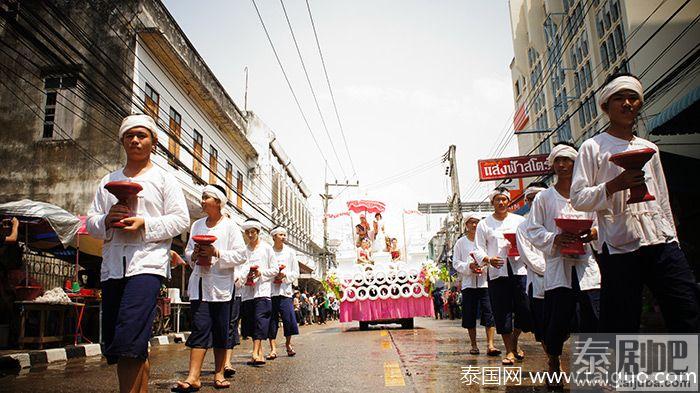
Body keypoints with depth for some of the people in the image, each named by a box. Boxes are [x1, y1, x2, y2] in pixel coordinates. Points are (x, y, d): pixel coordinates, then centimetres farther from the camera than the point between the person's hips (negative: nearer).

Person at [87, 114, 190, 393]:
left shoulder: (164, 179, 8)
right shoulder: (108, 181, 21)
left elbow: (181, 220, 0)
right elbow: (90, 223, 16)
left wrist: (145, 223, -14)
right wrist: (107, 219, -6)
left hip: (147, 263, -5)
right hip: (112, 267, 6)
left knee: (127, 342, -18)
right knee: (112, 345, 9)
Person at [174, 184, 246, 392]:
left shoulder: (230, 226, 1)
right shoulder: (197, 225, 14)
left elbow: (240, 256, -6)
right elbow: (188, 252, 19)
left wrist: (216, 253, -17)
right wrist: (194, 255, -3)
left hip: (220, 284, -2)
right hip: (199, 283, 3)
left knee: (221, 330, 5)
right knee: (200, 327, -5)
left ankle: (219, 374, 17)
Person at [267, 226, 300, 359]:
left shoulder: (290, 252, 9)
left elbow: (296, 273, 9)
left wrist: (285, 275, -8)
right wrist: (272, 276, -11)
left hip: (285, 290, 1)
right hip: (270, 289, -1)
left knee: (289, 318, -4)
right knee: (271, 319, -1)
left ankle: (288, 344, 18)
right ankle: (273, 349, 6)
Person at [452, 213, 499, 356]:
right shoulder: (460, 242, 9)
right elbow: (456, 262, 6)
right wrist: (469, 266, -11)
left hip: (485, 281, -1)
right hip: (468, 283, 1)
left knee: (489, 314, -8)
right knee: (470, 316, 5)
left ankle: (490, 345, -6)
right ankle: (474, 345, 16)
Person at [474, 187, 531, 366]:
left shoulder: (520, 220, 14)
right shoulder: (484, 224, 9)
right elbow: (479, 249, 4)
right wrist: (488, 259, -16)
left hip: (518, 269, 1)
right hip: (496, 272, -1)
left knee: (524, 310, -2)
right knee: (502, 313, -1)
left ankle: (514, 341, 25)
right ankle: (509, 351, 12)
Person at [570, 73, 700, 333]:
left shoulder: (649, 148, 20)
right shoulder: (593, 147, 4)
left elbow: (663, 200, 23)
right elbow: (578, 198, -5)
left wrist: (672, 240, 17)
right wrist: (615, 184, -19)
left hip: (662, 245, 5)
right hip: (619, 249, -4)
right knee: (621, 327, -2)